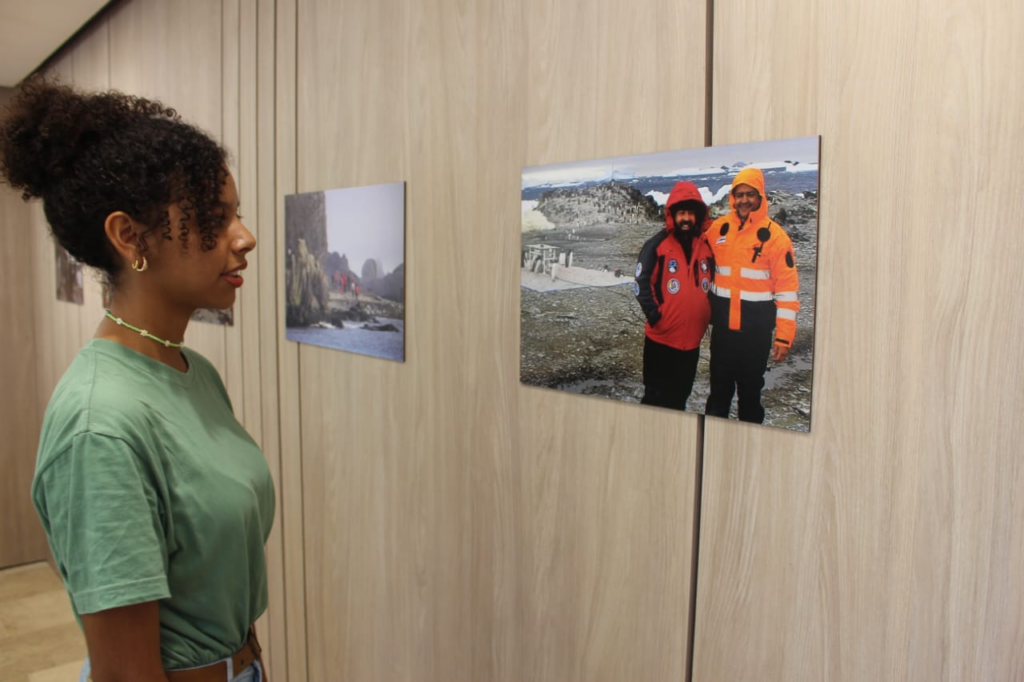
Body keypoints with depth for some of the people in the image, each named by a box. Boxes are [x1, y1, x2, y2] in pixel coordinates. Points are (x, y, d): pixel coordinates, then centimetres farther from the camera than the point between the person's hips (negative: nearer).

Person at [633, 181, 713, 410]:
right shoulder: (657, 245, -9)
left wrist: (708, 314, 9)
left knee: (680, 396, 18)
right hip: (661, 339, -5)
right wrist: (654, 314, -18)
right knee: (656, 396, 3)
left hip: (692, 340, 5)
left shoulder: (706, 246, 7)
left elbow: (711, 283, 19)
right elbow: (641, 282, -12)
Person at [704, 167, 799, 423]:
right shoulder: (719, 228, 2)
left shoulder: (774, 235, -9)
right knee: (719, 388, 14)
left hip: (756, 328, -3)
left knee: (750, 390, 9)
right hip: (723, 324, 3)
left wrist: (784, 337, -13)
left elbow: (787, 289, -10)